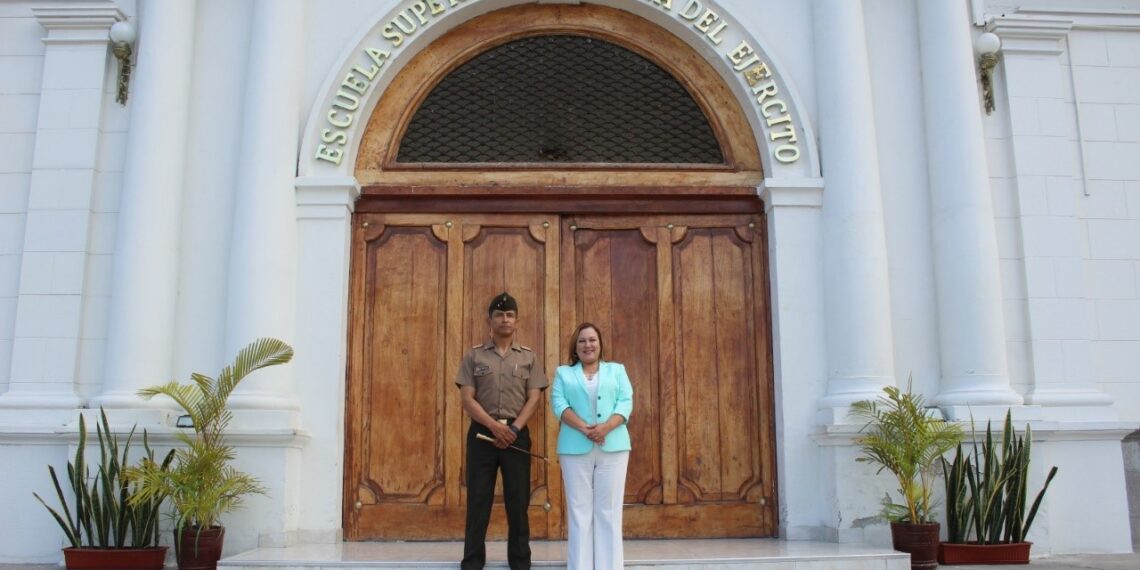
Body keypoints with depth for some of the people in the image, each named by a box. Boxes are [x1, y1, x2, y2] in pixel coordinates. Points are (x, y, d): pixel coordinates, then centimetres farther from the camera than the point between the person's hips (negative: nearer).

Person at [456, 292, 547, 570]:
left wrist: (514, 428, -13)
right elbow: (467, 399, -3)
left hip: (517, 434, 1)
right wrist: (494, 426, -15)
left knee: (518, 501, 4)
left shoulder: (529, 357, 7)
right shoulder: (474, 356, 4)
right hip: (482, 433, 0)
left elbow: (533, 399, 1)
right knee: (478, 500, 2)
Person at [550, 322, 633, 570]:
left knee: (608, 510, 1)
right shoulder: (563, 373, 14)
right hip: (575, 448, 0)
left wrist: (606, 427, -15)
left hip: (612, 447, 0)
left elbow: (626, 402, 3)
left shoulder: (617, 370, 16)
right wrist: (584, 428, -16)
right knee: (579, 510, 0)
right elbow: (558, 404, -1)